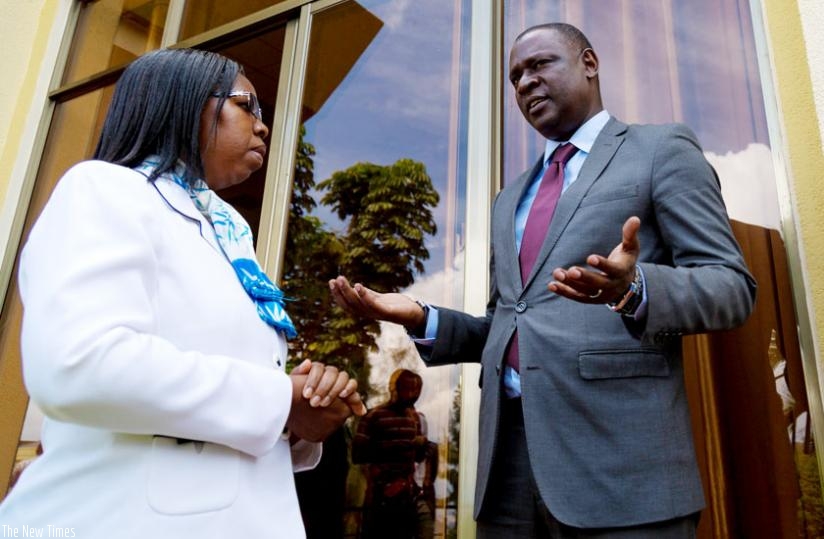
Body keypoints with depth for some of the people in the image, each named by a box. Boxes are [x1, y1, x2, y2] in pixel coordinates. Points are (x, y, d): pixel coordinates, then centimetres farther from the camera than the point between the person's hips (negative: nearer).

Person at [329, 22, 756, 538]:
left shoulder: (663, 149, 5)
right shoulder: (510, 200, 21)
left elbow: (731, 285, -3)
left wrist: (635, 288, -24)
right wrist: (422, 318, 3)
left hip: (619, 449, -5)